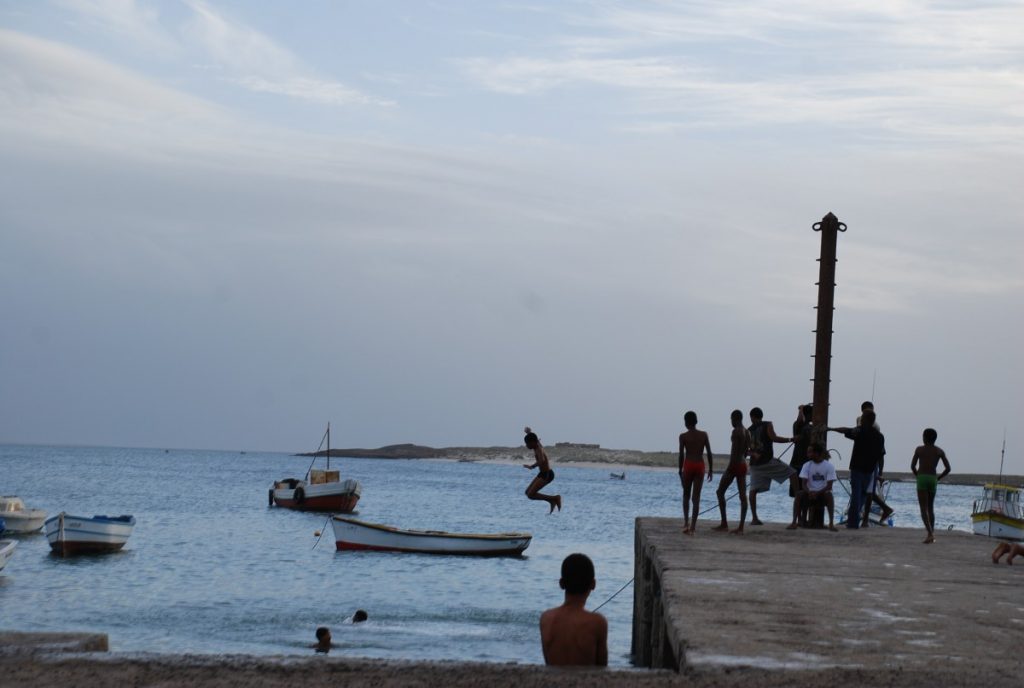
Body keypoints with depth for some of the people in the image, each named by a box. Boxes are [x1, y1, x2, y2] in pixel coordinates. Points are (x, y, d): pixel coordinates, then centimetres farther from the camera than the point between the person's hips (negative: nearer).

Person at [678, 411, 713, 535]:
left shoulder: (683, 436, -4)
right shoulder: (704, 435, 3)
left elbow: (681, 455, -5)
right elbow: (709, 453, 2)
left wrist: (680, 470, 6)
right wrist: (710, 469, 9)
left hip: (688, 465, -1)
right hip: (700, 465, 2)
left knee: (686, 495, 15)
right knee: (696, 497, 2)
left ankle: (686, 522, 1)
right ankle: (693, 526, -3)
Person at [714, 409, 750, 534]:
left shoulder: (736, 431, -13)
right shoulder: (747, 433, 12)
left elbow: (734, 450, -20)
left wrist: (729, 467, -20)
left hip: (734, 464, -8)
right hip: (743, 465, 8)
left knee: (720, 492, 4)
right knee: (743, 496, 2)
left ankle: (724, 523, 0)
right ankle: (741, 527, -1)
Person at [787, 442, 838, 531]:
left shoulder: (829, 466, -7)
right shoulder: (807, 465, 1)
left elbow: (829, 486, -13)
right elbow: (804, 484, -6)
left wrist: (817, 493, -27)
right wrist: (809, 492, -28)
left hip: (822, 494, -2)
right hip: (810, 493, 2)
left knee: (829, 494, -35)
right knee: (799, 494, -28)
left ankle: (831, 523, -35)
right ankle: (794, 522, -28)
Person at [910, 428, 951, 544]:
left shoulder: (919, 449, 1)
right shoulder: (939, 451, 8)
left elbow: (913, 466, -3)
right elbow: (947, 468, 3)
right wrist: (938, 478, 12)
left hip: (922, 478, -4)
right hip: (933, 479, 4)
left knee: (924, 508, -7)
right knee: (930, 508, 17)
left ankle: (930, 533, -23)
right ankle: (932, 533, 15)